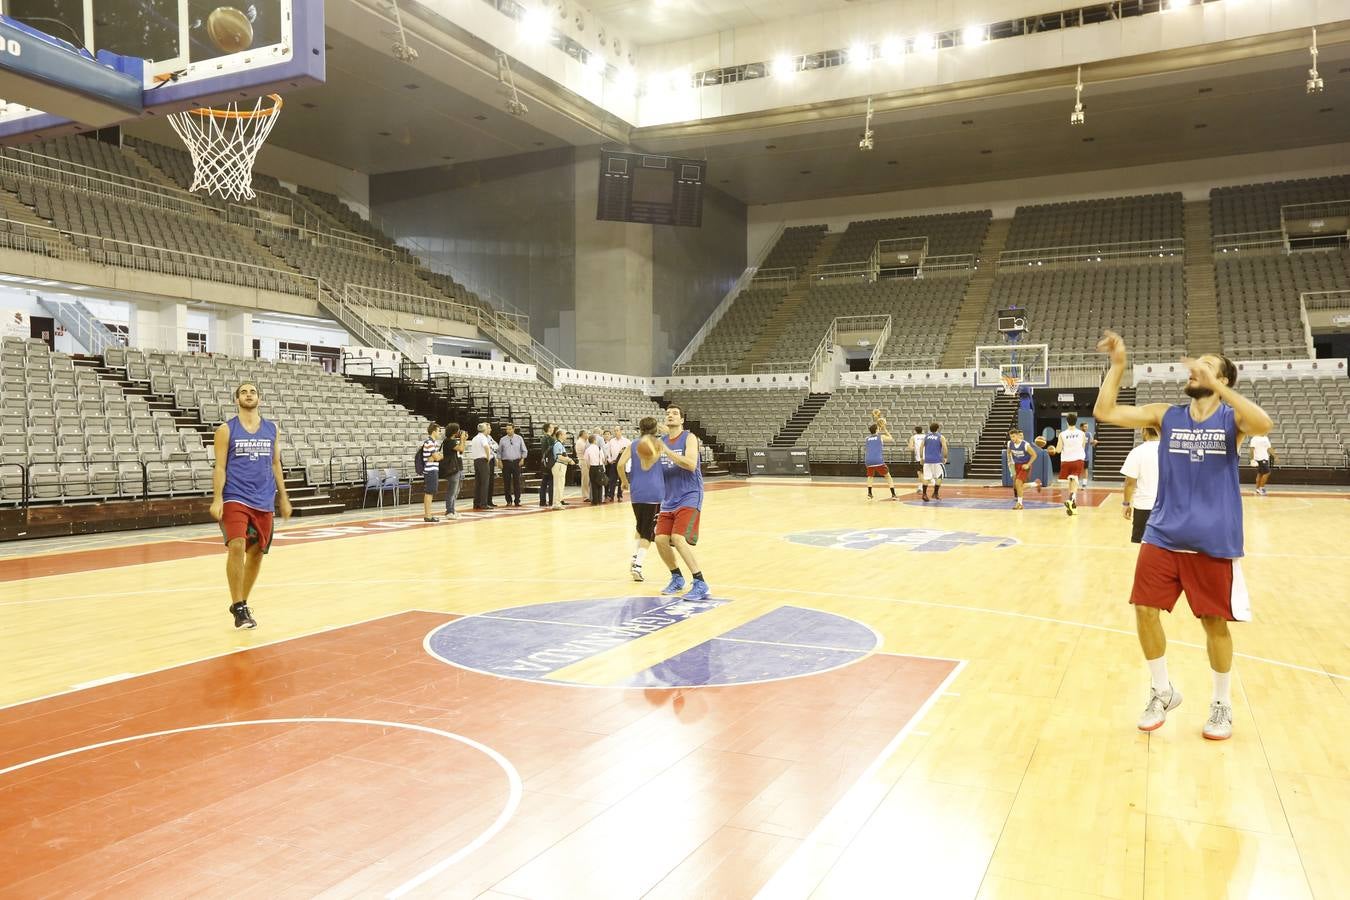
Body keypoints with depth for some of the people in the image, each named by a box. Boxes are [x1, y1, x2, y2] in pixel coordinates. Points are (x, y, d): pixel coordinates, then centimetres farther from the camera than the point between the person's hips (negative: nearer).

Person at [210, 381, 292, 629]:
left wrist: (283, 497, 13)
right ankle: (239, 607, -11)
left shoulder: (272, 429, 9)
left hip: (263, 500, 4)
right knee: (237, 546, -20)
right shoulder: (226, 430, -1)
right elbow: (220, 467, -4)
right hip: (235, 498, -4)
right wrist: (217, 499, -13)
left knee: (257, 552, 9)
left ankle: (241, 603, 25)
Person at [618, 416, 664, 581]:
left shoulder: (632, 445, 8)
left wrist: (625, 481, 10)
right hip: (654, 492, -3)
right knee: (648, 532, 2)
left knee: (640, 528, 24)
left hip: (636, 492, 3)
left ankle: (634, 559, 13)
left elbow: (620, 465, -3)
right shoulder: (659, 443, 1)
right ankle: (638, 565, -9)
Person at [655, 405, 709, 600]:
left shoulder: (689, 438, -7)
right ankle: (677, 578, 22)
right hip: (669, 500, 6)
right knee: (661, 540, -2)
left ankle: (701, 584, -13)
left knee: (679, 539, -21)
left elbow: (691, 465, -23)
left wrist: (666, 451, -27)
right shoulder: (661, 441, 10)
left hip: (689, 498, -6)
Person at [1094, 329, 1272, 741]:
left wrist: (1216, 386, -33)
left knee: (1215, 623, 6)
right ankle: (1162, 691, 22)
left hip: (1214, 542, -2)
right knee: (1145, 610, 0)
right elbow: (1104, 412, -5)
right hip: (1163, 536, 3)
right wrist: (1117, 365, -12)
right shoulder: (1165, 416, 4)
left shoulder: (1232, 418, -4)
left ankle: (1222, 704, 27)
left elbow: (1263, 425, -28)